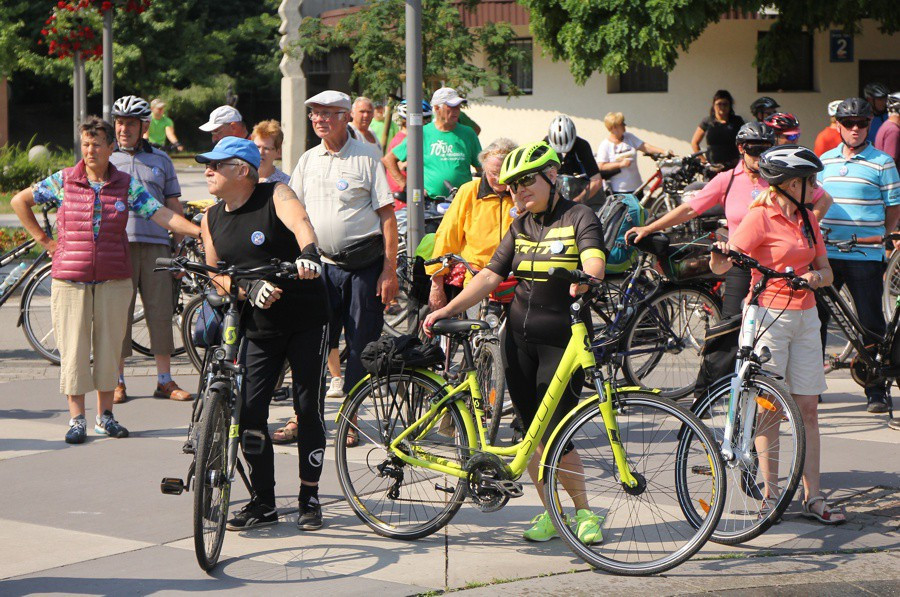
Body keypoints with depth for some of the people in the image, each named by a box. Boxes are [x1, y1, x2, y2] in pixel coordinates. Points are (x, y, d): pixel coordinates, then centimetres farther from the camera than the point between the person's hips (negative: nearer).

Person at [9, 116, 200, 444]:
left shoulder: (127, 185, 4)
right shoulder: (63, 181, 2)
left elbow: (162, 214, -3)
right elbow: (20, 201, 13)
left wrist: (199, 230, -17)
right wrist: (43, 239, 9)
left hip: (114, 280, 1)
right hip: (70, 280, -1)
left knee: (109, 346, 6)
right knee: (74, 347, -2)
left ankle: (105, 415, 17)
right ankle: (77, 418, 5)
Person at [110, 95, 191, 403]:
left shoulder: (160, 160, 16)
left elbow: (174, 207, 17)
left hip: (155, 243, 2)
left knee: (161, 312, 0)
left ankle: (165, 380, 7)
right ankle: (117, 381, 5)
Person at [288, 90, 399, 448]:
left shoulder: (366, 156, -4)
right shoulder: (308, 160, 10)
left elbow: (387, 215, -6)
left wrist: (390, 270, -11)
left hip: (365, 265, -3)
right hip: (324, 264, 4)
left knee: (361, 345, 1)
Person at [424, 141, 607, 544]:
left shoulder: (579, 217, -3)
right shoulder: (521, 226, 14)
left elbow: (594, 261, -20)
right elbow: (491, 275, 9)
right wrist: (447, 310, -3)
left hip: (562, 340, -5)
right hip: (519, 337, 6)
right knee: (531, 432, 5)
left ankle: (583, 513, 7)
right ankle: (549, 511, 17)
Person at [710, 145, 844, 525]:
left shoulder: (807, 220, 12)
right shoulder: (761, 217, -9)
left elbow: (826, 271, 15)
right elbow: (721, 266, -15)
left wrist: (816, 277, -8)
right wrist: (718, 250, -38)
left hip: (804, 317, 6)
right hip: (769, 314, -6)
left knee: (807, 408, 5)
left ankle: (812, 497, 8)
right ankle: (768, 496, 7)